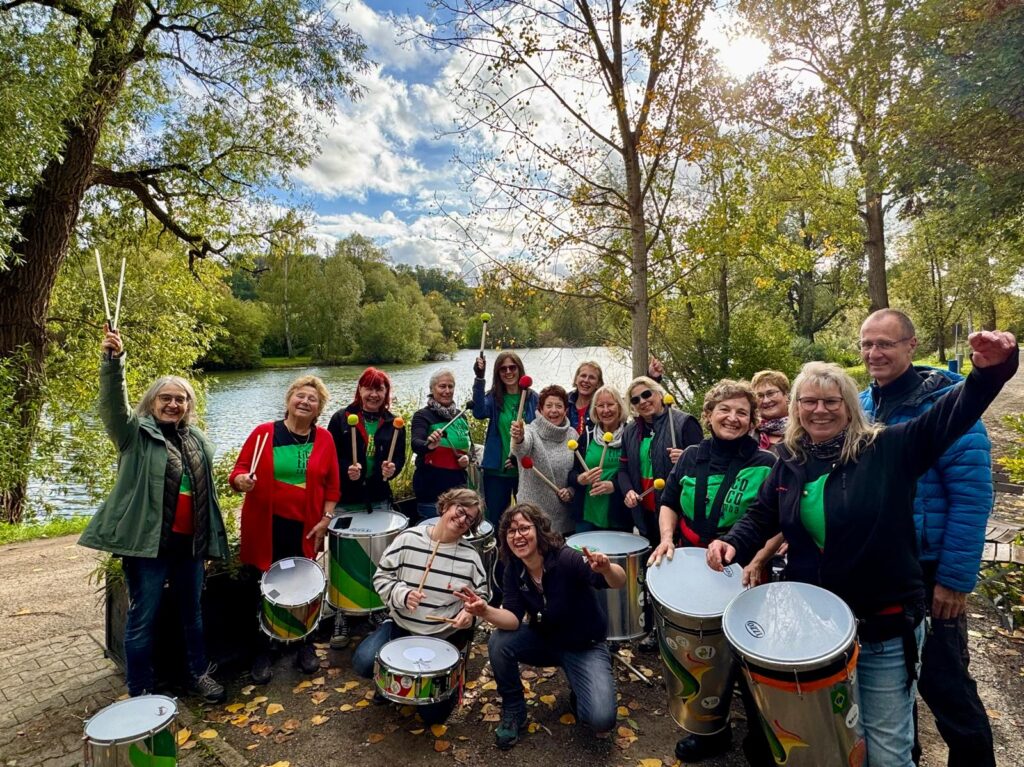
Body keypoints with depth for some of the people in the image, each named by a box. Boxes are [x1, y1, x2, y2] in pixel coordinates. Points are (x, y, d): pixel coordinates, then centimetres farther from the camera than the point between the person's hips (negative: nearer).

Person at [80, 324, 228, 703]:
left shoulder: (198, 440, 11)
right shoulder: (136, 434, -2)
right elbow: (113, 403, -23)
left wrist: (211, 542, 15)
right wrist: (113, 360, -40)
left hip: (190, 543, 5)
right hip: (148, 543, -4)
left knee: (192, 612, 17)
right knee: (143, 618, 4)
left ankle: (199, 674, 34)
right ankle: (141, 694, 19)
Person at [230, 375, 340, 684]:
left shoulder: (325, 439, 1)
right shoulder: (264, 433, -4)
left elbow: (331, 485, 4)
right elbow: (238, 471, -1)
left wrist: (326, 519, -3)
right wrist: (241, 480, -23)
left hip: (305, 529, 1)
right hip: (265, 527, -1)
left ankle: (306, 648, 31)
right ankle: (262, 655, 28)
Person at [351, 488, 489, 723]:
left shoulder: (470, 556, -9)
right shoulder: (409, 538, -10)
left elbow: (481, 597, 0)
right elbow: (381, 576, -3)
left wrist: (470, 613, -22)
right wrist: (403, 594, -21)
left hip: (443, 637, -1)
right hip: (400, 625, 1)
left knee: (433, 713, -6)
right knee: (363, 663, -24)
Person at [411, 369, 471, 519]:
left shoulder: (460, 416, 9)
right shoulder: (423, 415, -7)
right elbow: (416, 444, -24)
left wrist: (467, 458, -2)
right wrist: (429, 445, -46)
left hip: (458, 486, 5)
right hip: (431, 488, -5)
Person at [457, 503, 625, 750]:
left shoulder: (566, 558, -30)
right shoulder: (513, 570, -13)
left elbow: (619, 582, -38)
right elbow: (513, 620, -19)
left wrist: (607, 569, -62)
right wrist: (486, 612, -40)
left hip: (586, 646, -4)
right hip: (544, 639, 4)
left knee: (601, 720, -23)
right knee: (499, 643, -23)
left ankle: (578, 694, 13)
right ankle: (513, 713, 2)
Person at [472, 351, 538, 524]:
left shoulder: (532, 398, 0)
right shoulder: (493, 397, 1)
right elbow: (479, 413, -21)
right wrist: (479, 378, -30)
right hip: (496, 470, 0)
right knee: (495, 521, 9)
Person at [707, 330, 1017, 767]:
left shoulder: (888, 450, -9)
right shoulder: (790, 461, 2)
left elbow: (948, 416, -20)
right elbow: (762, 516, 9)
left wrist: (990, 369, -37)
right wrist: (734, 543, -10)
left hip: (886, 630, -3)